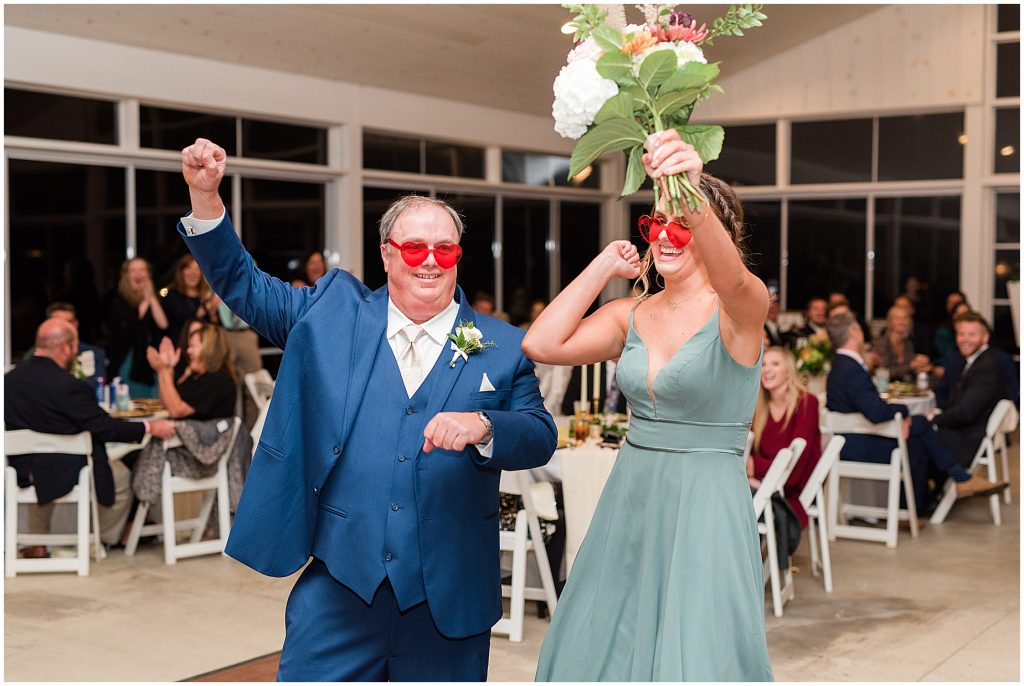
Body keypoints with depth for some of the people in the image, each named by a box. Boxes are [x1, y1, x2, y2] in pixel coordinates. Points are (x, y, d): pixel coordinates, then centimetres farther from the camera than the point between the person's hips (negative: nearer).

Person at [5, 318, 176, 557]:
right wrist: (149, 427, -10)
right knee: (122, 476, 19)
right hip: (65, 473, -6)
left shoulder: (10, 378, -4)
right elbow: (105, 428, -20)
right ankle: (105, 538, 35)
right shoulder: (68, 386, -24)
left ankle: (36, 543, 40)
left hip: (22, 469, 6)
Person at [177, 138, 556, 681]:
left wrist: (482, 427, -21)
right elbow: (242, 284, 10)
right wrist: (205, 196, -3)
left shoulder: (501, 347, 4)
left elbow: (540, 437, 1)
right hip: (340, 581, 0)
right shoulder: (332, 311, 7)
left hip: (447, 595, 0)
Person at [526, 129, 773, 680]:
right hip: (630, 498, 6)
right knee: (602, 648, 16)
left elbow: (733, 278, -36)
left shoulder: (740, 308, -10)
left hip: (705, 505, -6)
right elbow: (541, 344, -6)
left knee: (694, 657, 3)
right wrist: (604, 265, -1)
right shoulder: (632, 314, 6)